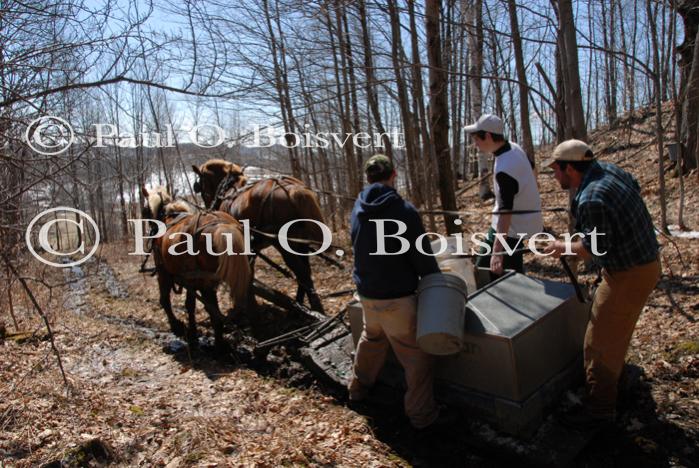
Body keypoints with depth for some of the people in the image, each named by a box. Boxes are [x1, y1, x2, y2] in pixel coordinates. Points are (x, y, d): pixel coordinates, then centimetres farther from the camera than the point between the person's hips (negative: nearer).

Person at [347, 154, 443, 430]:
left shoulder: (358, 209, 1)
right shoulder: (404, 211, -18)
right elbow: (423, 257, -14)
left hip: (366, 293, 7)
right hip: (396, 298, -7)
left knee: (371, 338, 30)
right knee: (416, 355, 7)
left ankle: (359, 387, 45)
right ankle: (421, 414, 15)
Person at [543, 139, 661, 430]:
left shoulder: (591, 201, -30)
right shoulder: (609, 170, -1)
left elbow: (595, 250, -22)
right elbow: (635, 188, 20)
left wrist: (564, 248, -4)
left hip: (629, 275, -10)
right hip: (645, 262, 10)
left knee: (601, 341, 1)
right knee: (616, 330, 28)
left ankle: (599, 409, 14)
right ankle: (612, 375, 49)